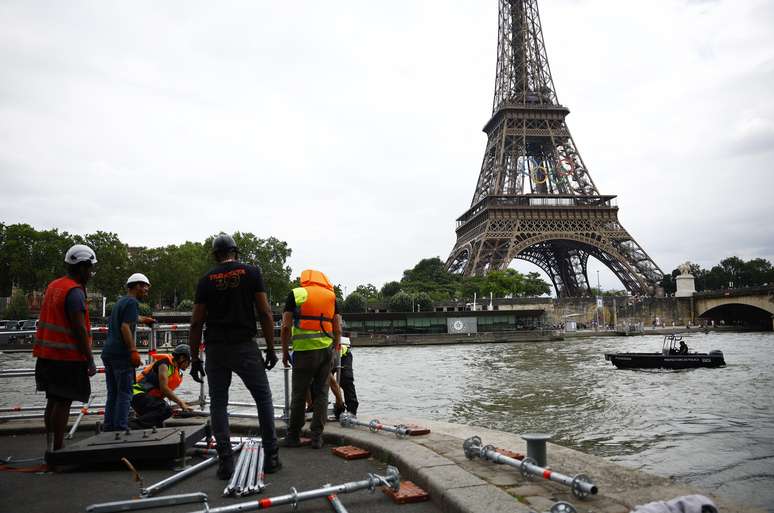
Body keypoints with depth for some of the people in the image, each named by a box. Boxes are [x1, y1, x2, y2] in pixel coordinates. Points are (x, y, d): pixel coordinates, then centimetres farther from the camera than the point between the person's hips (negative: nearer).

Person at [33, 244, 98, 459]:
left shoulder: (53, 286, 15)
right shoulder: (75, 292, -15)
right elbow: (79, 329, -19)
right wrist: (90, 360, -15)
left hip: (48, 354, 9)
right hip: (67, 356, -9)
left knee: (53, 400, 15)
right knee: (63, 402, -4)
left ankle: (50, 446, 23)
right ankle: (57, 449, 0)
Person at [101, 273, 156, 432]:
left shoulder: (120, 302, 21)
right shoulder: (132, 302, -8)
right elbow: (125, 327, -20)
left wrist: (143, 319, 61)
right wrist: (134, 351, -21)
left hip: (108, 352, 9)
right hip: (122, 354, -9)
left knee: (112, 394, 13)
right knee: (124, 394, -4)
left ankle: (108, 428, 15)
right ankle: (120, 429, -5)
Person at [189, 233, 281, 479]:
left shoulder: (206, 279, 5)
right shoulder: (251, 272, 0)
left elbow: (196, 323, 2)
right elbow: (265, 314, -6)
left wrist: (194, 358, 8)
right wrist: (271, 348, 0)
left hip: (215, 349, 2)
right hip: (245, 347, -2)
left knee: (218, 403, 9)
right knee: (263, 398, 10)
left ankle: (225, 462, 8)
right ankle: (271, 457, 10)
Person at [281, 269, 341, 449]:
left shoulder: (296, 294, 3)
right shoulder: (331, 296, 13)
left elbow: (286, 327, -2)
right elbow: (338, 329, 11)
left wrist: (285, 351, 7)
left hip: (304, 350, -3)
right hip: (327, 350, 3)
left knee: (298, 394, 6)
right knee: (321, 392, 9)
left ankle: (293, 436, 15)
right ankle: (317, 437, 11)